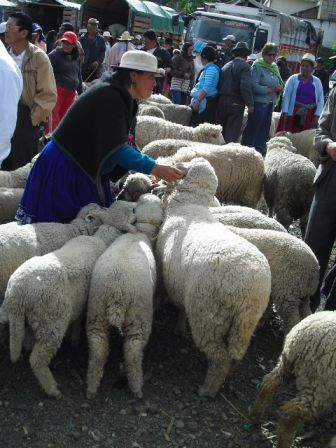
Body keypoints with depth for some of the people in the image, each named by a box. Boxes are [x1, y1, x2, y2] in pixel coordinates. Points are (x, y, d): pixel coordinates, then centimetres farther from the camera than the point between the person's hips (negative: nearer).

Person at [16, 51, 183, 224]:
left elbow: (119, 143, 12)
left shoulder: (120, 97, 6)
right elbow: (117, 149, -29)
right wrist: (156, 169, -28)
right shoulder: (109, 97, -23)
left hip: (87, 169, 10)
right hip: (64, 169, -10)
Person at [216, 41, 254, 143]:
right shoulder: (245, 66, -6)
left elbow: (219, 84, 10)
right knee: (232, 133, -4)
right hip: (236, 103, -6)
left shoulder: (226, 66, 13)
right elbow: (246, 86, -17)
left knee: (221, 131, 14)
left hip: (222, 100, 6)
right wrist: (250, 104, -14)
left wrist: (220, 99, 13)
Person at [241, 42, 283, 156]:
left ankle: (259, 153, 21)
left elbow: (279, 84, 16)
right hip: (259, 102, -7)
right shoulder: (257, 66, -9)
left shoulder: (275, 67, 12)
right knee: (252, 129, -4)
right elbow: (254, 86, -18)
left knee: (264, 131, 12)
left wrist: (279, 88, -7)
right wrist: (270, 89, -18)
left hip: (270, 104, 7)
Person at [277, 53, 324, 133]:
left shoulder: (317, 82, 9)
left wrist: (317, 116, -3)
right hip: (293, 113, -1)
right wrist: (285, 112, -11)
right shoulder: (293, 79, 4)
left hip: (310, 115, 1)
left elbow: (320, 99, 7)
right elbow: (286, 96, -2)